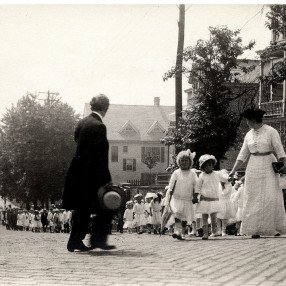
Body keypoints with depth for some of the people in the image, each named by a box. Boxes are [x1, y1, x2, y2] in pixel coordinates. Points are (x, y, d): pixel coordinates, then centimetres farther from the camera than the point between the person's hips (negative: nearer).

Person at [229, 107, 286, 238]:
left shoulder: (271, 131, -4)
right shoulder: (249, 135, 9)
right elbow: (242, 155, 11)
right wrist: (233, 170, 6)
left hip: (269, 166, -4)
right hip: (253, 168, 4)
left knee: (271, 197, -7)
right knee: (253, 198, 1)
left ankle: (275, 228, 0)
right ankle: (255, 230, 4)